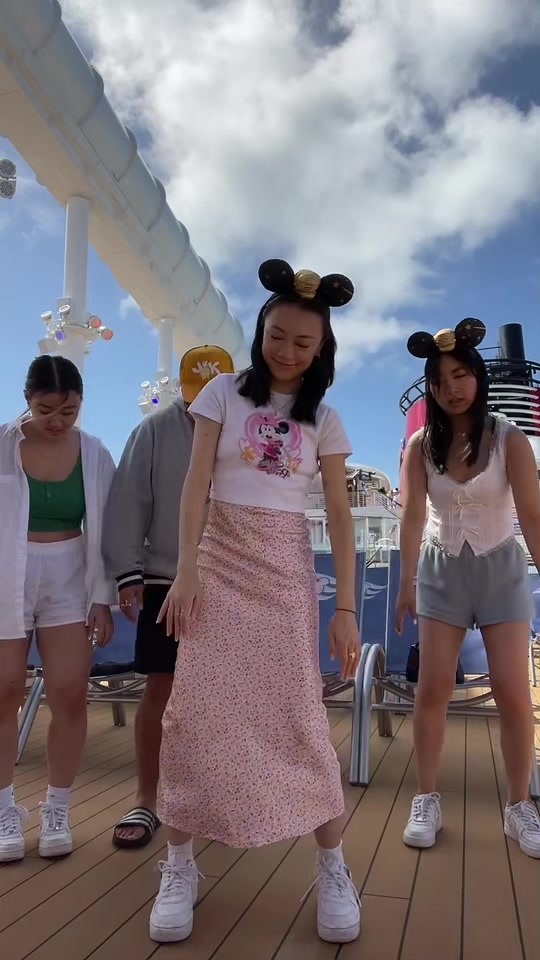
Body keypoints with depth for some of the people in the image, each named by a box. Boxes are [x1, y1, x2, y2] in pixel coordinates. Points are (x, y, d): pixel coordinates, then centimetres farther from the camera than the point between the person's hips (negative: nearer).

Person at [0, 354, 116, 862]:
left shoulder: (95, 455, -1)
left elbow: (103, 531, 2)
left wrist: (102, 598, -1)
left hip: (69, 583, 1)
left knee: (69, 695, 1)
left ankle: (57, 810, 18)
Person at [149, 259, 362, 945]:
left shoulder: (324, 419, 6)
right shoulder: (224, 392, 4)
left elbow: (339, 514, 3)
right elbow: (196, 482, -2)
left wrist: (346, 608, -3)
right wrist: (186, 570, -12)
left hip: (287, 569, 0)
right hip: (220, 557, 0)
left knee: (297, 713, -2)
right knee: (196, 707, -4)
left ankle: (332, 866, 14)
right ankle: (179, 867, 11)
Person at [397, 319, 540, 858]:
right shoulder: (421, 445, -6)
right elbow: (413, 516, -5)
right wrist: (407, 584, -5)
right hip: (442, 572, 1)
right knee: (433, 688, 0)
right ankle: (427, 800, 12)